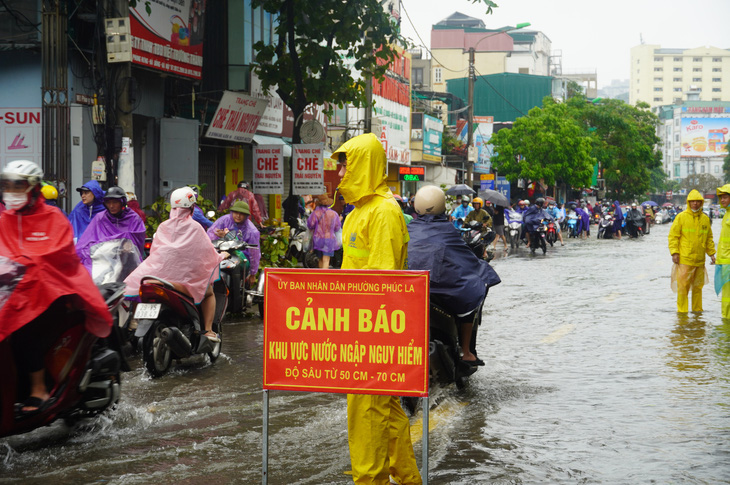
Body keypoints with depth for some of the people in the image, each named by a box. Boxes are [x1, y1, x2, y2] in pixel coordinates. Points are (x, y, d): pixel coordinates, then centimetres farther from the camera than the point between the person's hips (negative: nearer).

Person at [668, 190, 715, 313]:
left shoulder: (705, 218, 10)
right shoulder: (681, 217, -3)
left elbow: (709, 238, 18)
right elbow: (673, 236, -3)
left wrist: (711, 253, 11)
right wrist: (674, 252, -11)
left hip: (700, 260, 4)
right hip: (684, 259, -4)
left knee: (698, 286, 11)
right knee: (683, 286, -5)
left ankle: (697, 310, 22)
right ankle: (682, 311, 2)